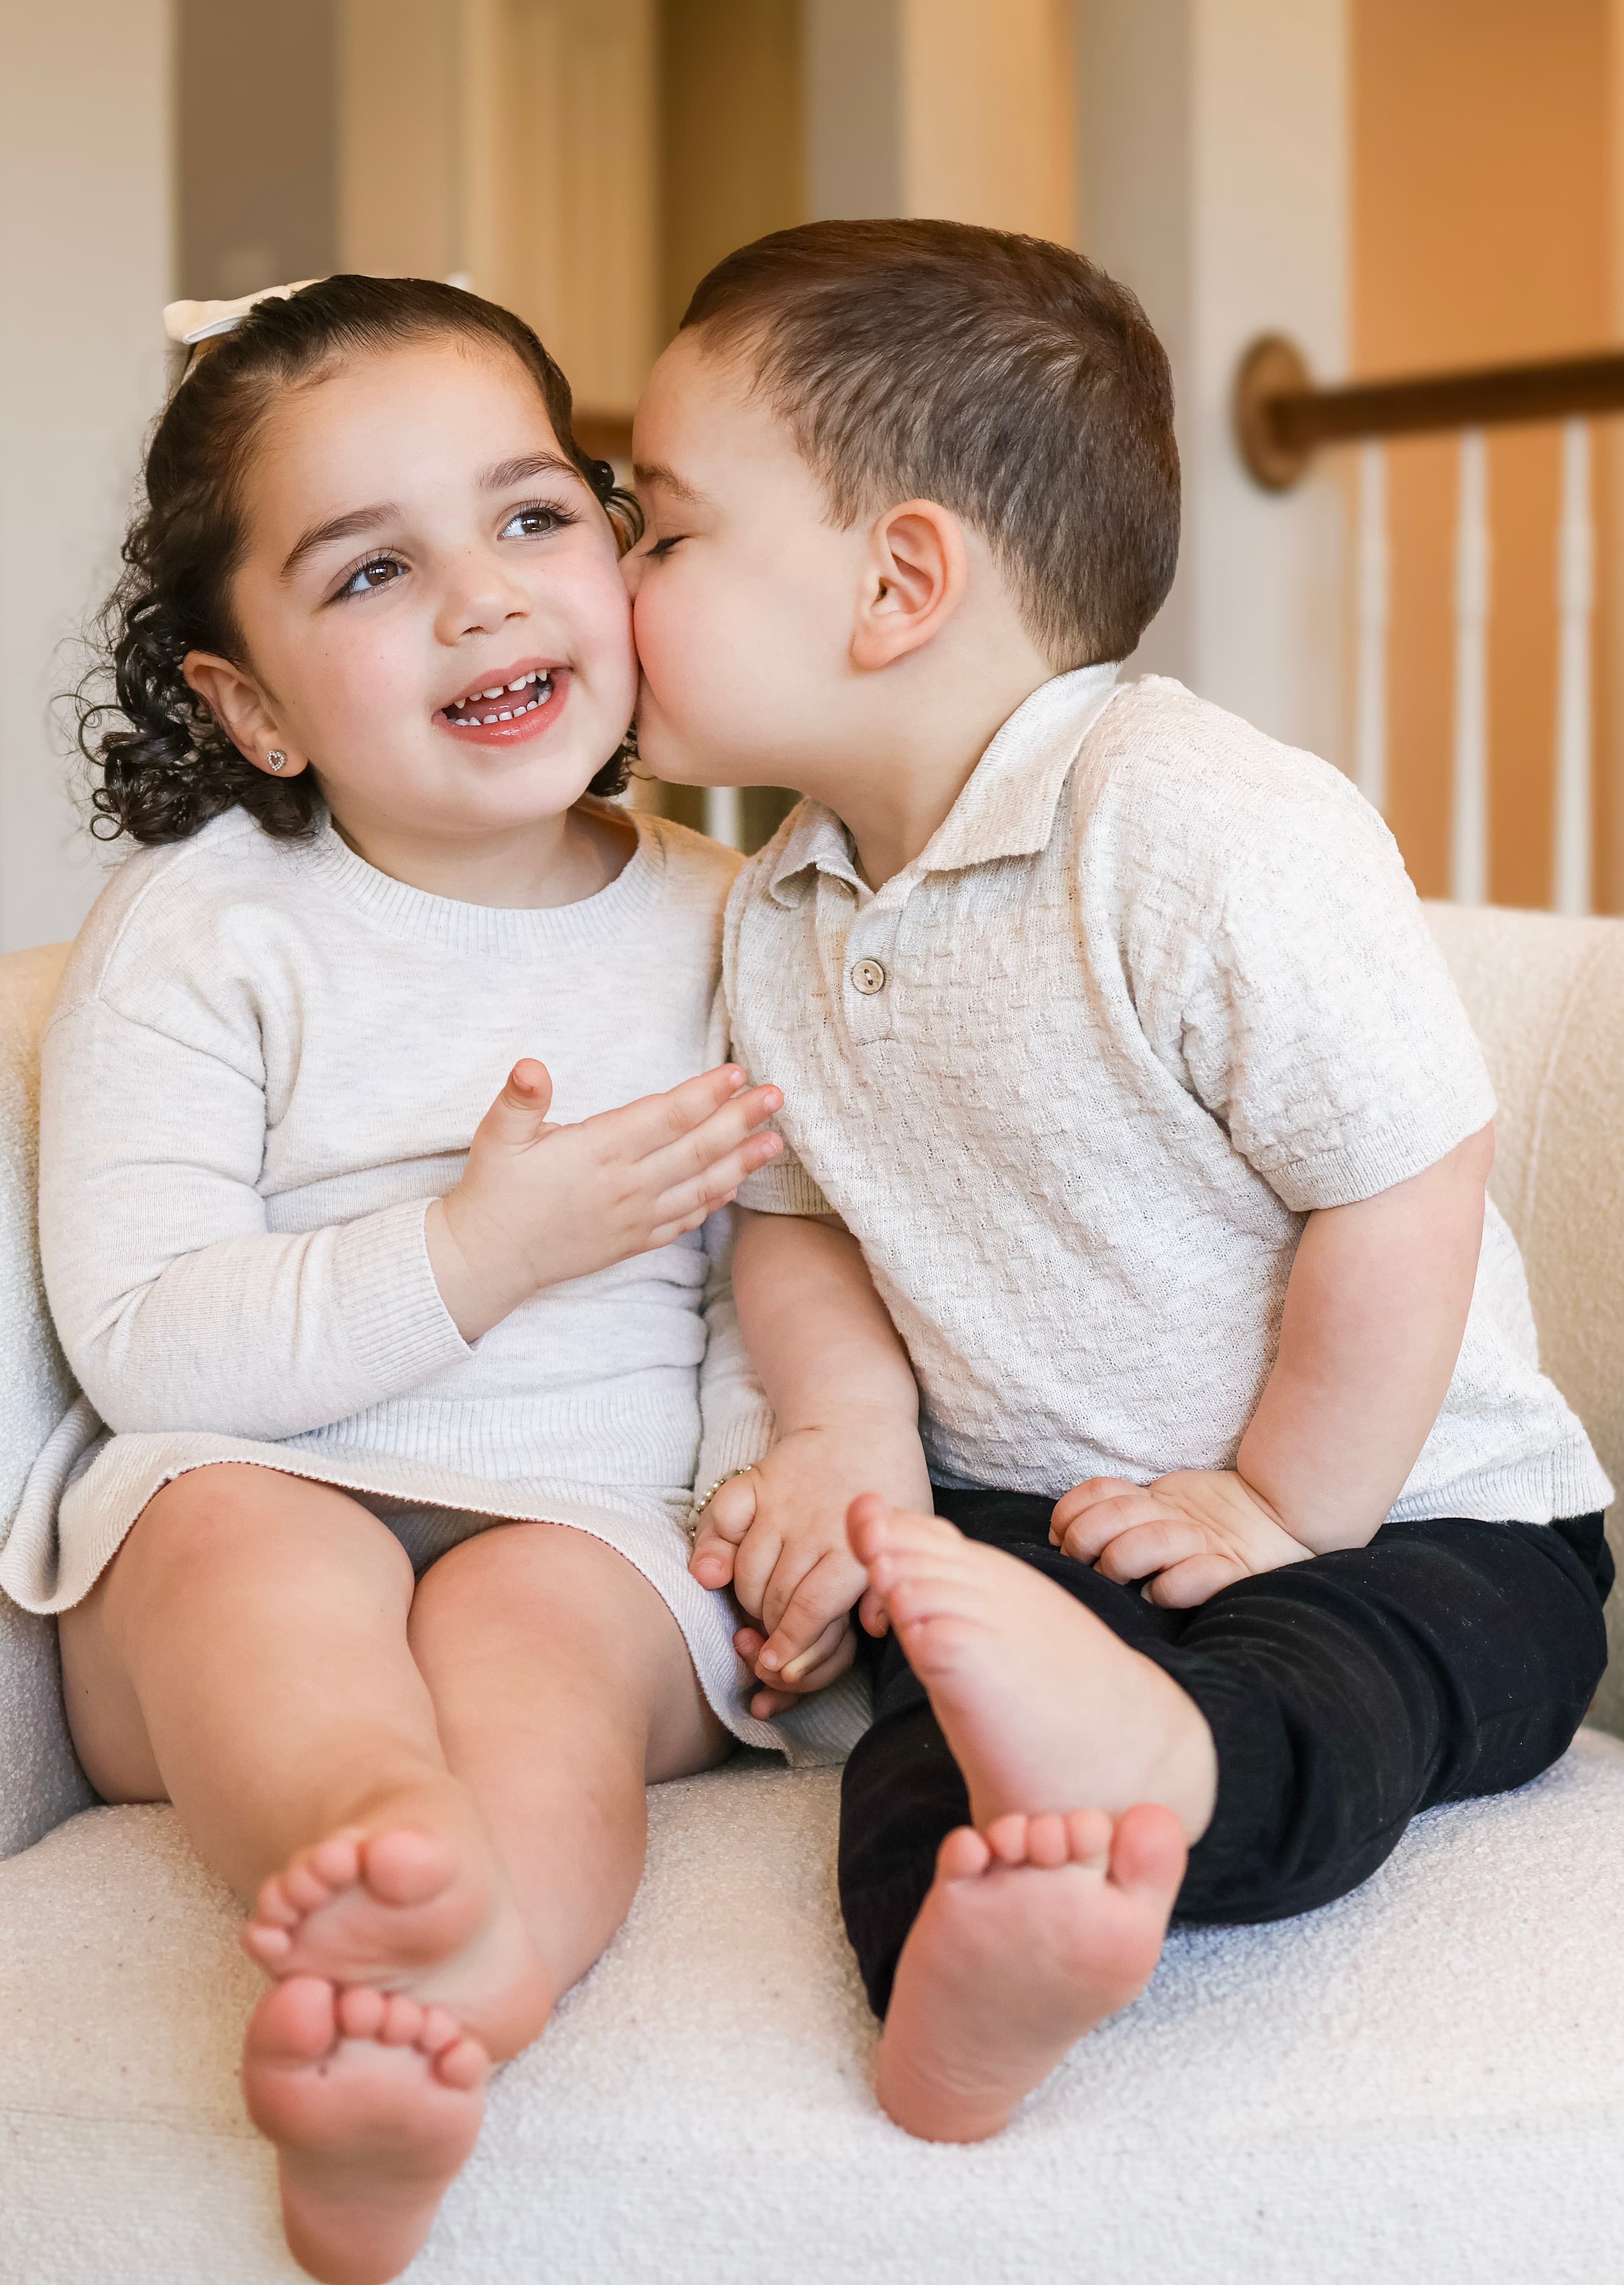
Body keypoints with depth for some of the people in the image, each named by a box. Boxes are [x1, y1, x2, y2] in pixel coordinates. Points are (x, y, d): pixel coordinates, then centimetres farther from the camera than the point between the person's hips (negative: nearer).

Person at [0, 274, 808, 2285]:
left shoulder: (724, 931, 9)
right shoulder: (195, 935, 1)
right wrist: (478, 1254, -18)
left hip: (599, 1531, 1)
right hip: (241, 1498, -1)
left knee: (538, 1611, -31)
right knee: (251, 1542, -33)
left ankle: (439, 2009, -56)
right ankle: (400, 1865, -61)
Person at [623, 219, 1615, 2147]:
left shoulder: (1208, 833, -20)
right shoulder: (779, 910, 7)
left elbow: (1402, 1191, -19)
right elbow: (798, 1212, 16)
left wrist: (1284, 1508, -15)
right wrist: (850, 1428, -5)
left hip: (1406, 1520, -4)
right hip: (1018, 1518, 5)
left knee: (1298, 1686, -38)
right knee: (938, 1703, -30)